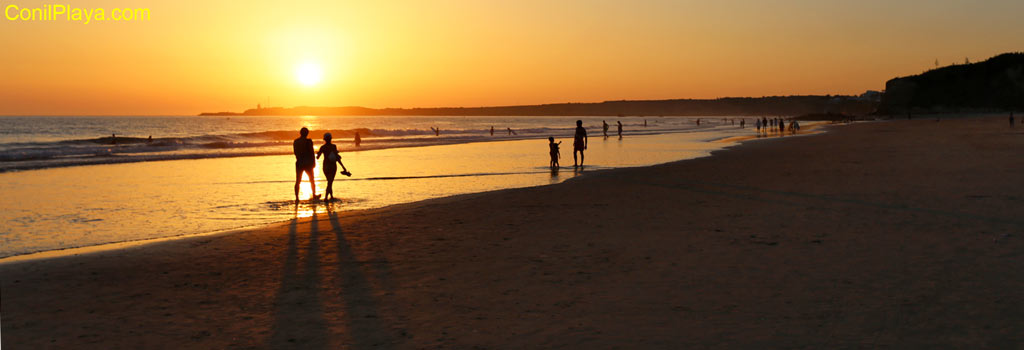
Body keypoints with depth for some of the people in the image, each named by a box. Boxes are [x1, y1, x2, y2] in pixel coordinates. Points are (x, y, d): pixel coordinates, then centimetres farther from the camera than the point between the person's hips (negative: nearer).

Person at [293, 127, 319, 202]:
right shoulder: (308, 141, -12)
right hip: (308, 163, -3)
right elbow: (312, 152, -10)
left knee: (298, 181, 5)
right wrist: (314, 162, 0)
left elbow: (295, 152, 9)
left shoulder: (295, 142, 1)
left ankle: (297, 198, -4)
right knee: (312, 180, 16)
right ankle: (314, 195, 29)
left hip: (299, 163, 3)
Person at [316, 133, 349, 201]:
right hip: (333, 166, -2)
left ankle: (331, 196, 26)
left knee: (329, 181, 20)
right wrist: (343, 167, -14)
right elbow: (337, 158, -16)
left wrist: (317, 153, 26)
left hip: (326, 166, 2)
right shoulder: (334, 146, -8)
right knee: (330, 182, -2)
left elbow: (317, 157, 2)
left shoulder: (322, 147, -5)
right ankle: (326, 197, -17)